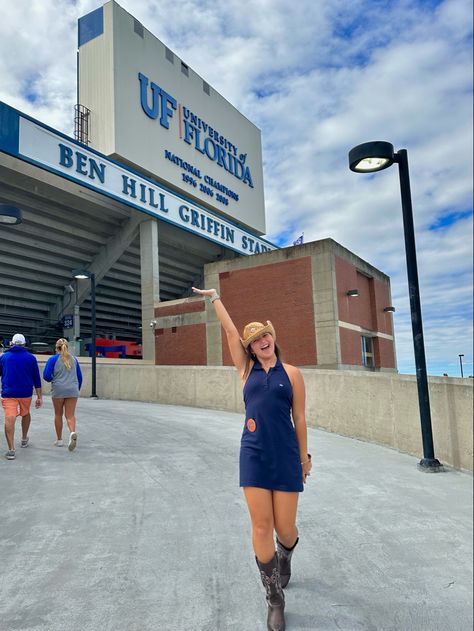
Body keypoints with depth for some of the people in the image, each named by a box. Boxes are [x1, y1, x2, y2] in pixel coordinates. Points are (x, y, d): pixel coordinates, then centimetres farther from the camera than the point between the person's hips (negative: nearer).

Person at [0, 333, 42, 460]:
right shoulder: (31, 357, 4)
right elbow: (36, 379, 3)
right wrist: (39, 397, 7)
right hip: (26, 393, 2)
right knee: (26, 414, 24)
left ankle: (11, 450, -16)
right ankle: (24, 439, 40)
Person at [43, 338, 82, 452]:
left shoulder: (53, 359, -1)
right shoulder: (74, 359, 11)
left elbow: (46, 376, -6)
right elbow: (80, 377, 14)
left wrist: (52, 380, 17)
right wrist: (77, 389, 26)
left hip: (58, 390, -2)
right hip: (72, 390, 2)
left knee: (58, 415, 13)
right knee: (70, 415, 1)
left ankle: (59, 440, 22)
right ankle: (72, 432, -27)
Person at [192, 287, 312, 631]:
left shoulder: (292, 373, 2)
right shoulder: (247, 369, 6)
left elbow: (299, 419, 4)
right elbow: (231, 331, 6)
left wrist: (305, 457, 7)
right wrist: (215, 298, 11)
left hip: (286, 456, -1)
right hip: (254, 455, 1)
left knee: (285, 527, 5)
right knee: (261, 525, 1)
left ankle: (285, 557, 44)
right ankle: (275, 599, 18)